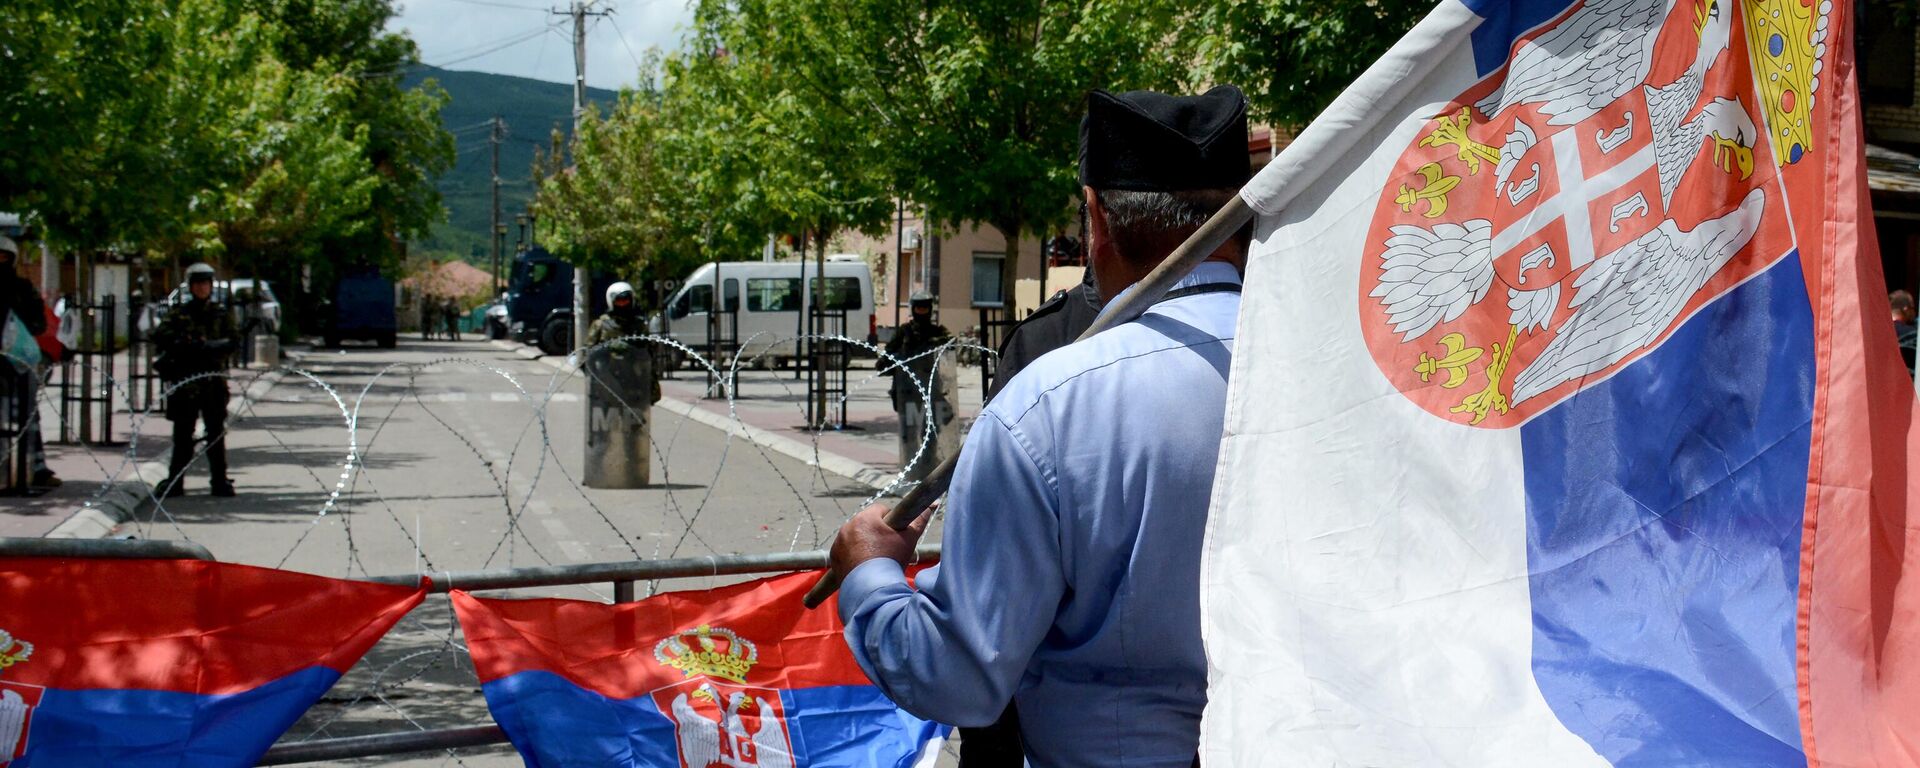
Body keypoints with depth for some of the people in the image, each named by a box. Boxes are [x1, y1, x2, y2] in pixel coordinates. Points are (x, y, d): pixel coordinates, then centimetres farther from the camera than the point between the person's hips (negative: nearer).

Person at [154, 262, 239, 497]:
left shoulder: (221, 314, 10)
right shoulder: (178, 313, 9)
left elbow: (232, 341, -1)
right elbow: (159, 335, -4)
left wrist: (209, 346, -19)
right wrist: (181, 342, -22)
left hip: (213, 380, 0)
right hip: (184, 380, 0)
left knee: (216, 433, 2)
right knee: (182, 434, 3)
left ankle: (220, 480, 6)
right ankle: (175, 480, 8)